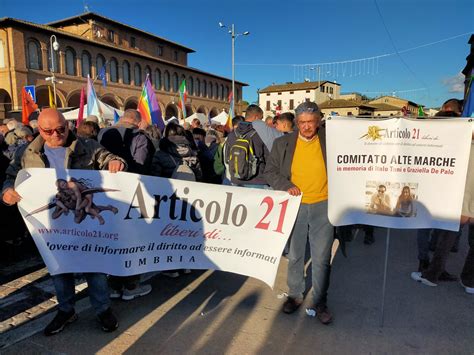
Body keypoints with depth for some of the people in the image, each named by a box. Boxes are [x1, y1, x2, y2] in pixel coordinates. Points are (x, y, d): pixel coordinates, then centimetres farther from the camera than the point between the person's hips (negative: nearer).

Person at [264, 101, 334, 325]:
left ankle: (320, 302, 26)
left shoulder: (330, 139, -3)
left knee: (321, 258, 7)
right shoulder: (283, 143, -1)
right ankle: (295, 294, 35)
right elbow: (270, 172, 2)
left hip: (323, 205, -1)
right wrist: (286, 187, -12)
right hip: (295, 205, 1)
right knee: (294, 254, 14)